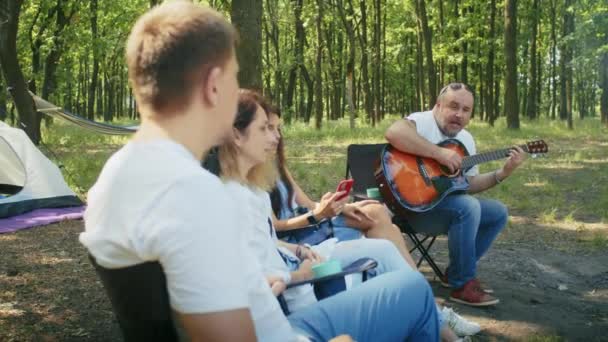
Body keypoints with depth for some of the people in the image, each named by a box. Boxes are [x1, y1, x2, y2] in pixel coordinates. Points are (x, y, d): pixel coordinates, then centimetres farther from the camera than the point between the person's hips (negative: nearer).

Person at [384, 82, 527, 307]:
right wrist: (440, 153, -35)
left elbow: (469, 185, 13)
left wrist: (503, 173, -1)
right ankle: (463, 284, -16)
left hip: (447, 202, 10)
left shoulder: (466, 139, 12)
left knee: (498, 212, 8)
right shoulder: (423, 121, -14)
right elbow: (394, 133, -38)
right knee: (468, 207, -30)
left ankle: (457, 272, 12)